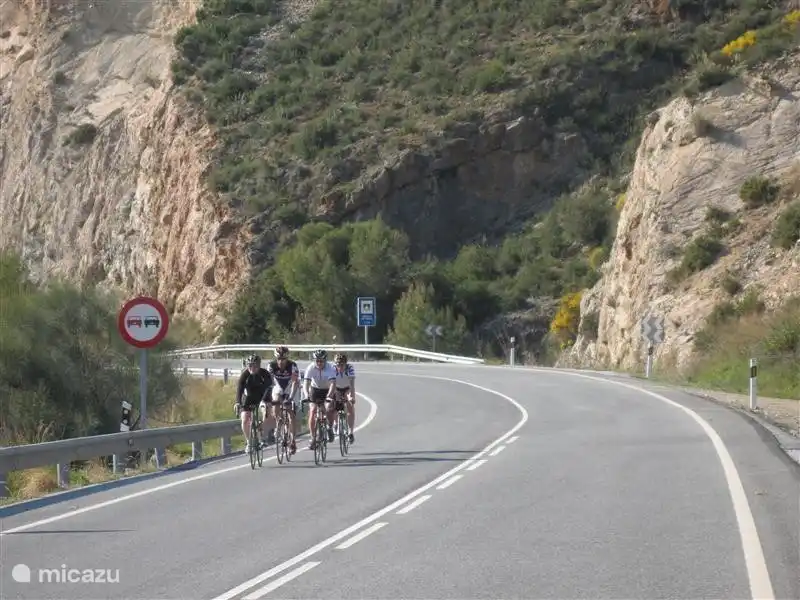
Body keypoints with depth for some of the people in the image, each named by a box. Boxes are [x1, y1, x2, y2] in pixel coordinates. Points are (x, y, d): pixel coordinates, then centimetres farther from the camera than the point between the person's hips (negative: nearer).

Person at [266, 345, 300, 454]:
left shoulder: (292, 366, -27)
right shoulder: (271, 366, -22)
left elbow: (295, 382, -33)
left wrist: (291, 397, -45)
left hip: (290, 391, -2)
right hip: (278, 390, 2)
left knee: (292, 415, -12)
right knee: (275, 409, -22)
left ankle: (293, 441, -6)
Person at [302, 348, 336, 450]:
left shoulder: (330, 368, -27)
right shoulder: (311, 368, -23)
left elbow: (333, 384, -37)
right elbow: (306, 383, -30)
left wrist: (329, 396, -54)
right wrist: (306, 396, -48)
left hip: (327, 390, -1)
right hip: (315, 390, 1)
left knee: (329, 409, -24)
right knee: (312, 411, -17)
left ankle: (330, 429, 4)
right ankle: (313, 438, -9)